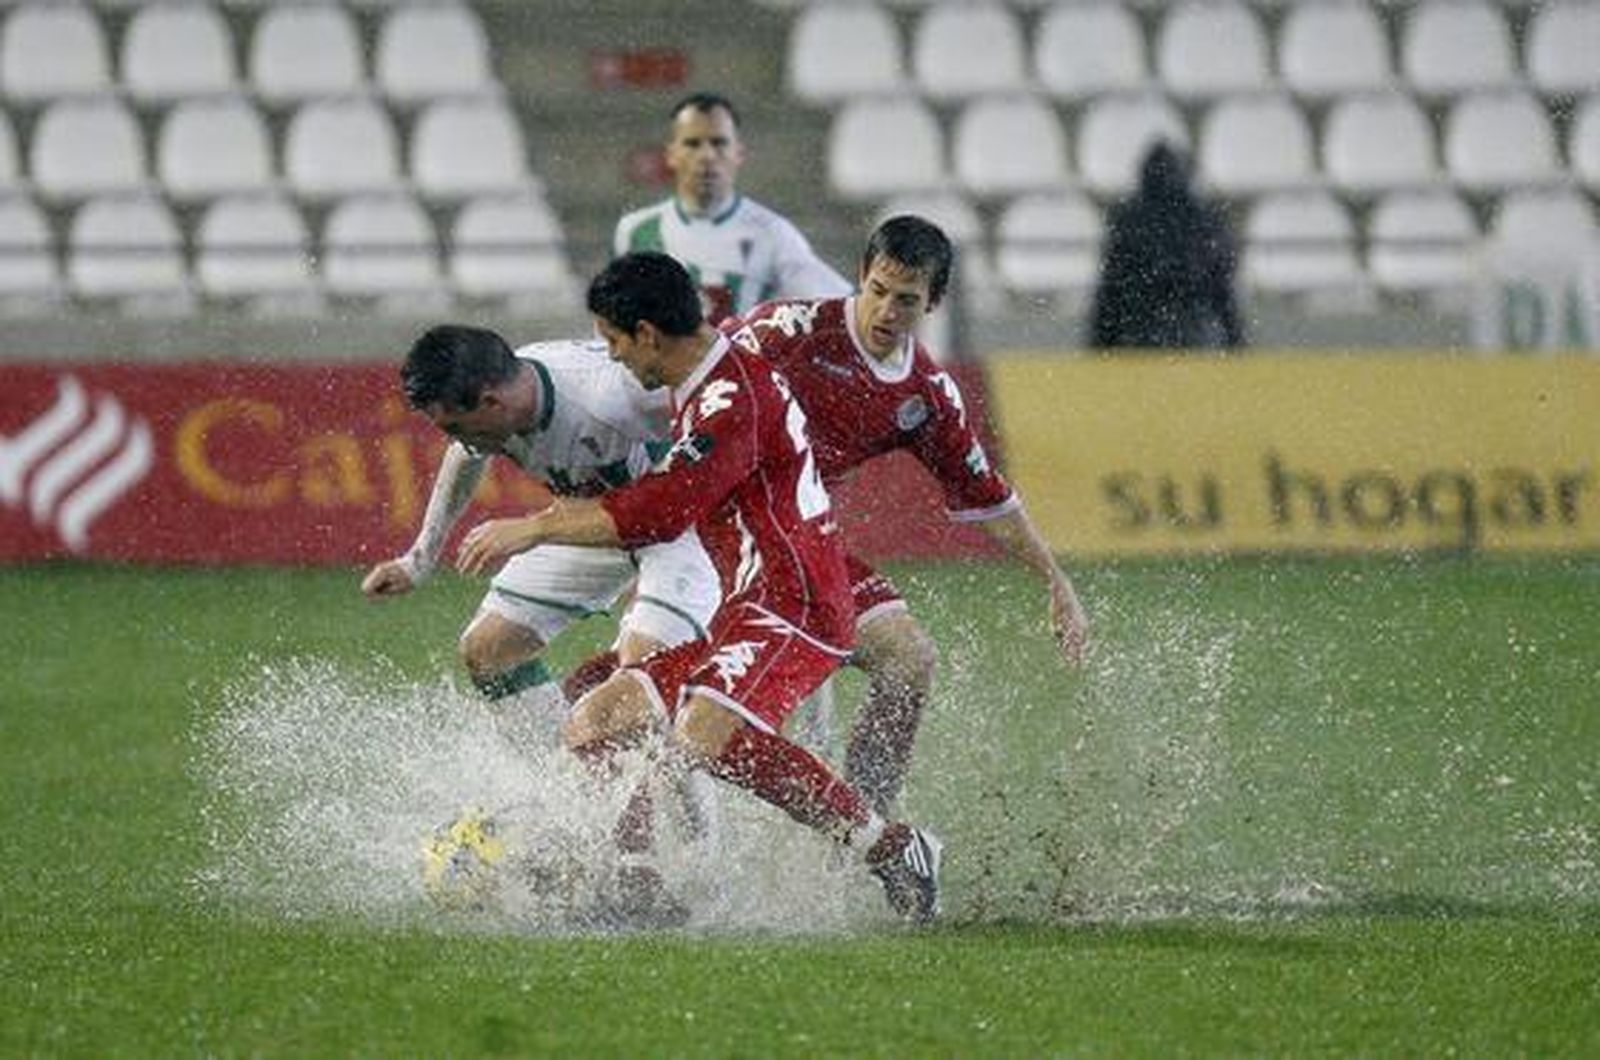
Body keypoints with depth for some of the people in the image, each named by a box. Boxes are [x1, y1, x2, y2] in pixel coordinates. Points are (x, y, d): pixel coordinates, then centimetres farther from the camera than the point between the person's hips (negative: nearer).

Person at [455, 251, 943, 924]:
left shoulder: (734, 397, -14)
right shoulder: (705, 389, 19)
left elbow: (661, 512, -22)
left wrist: (533, 529, -15)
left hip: (791, 606, -11)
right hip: (746, 616, 11)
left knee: (705, 735, -33)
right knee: (593, 726, 4)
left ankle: (891, 849, -25)